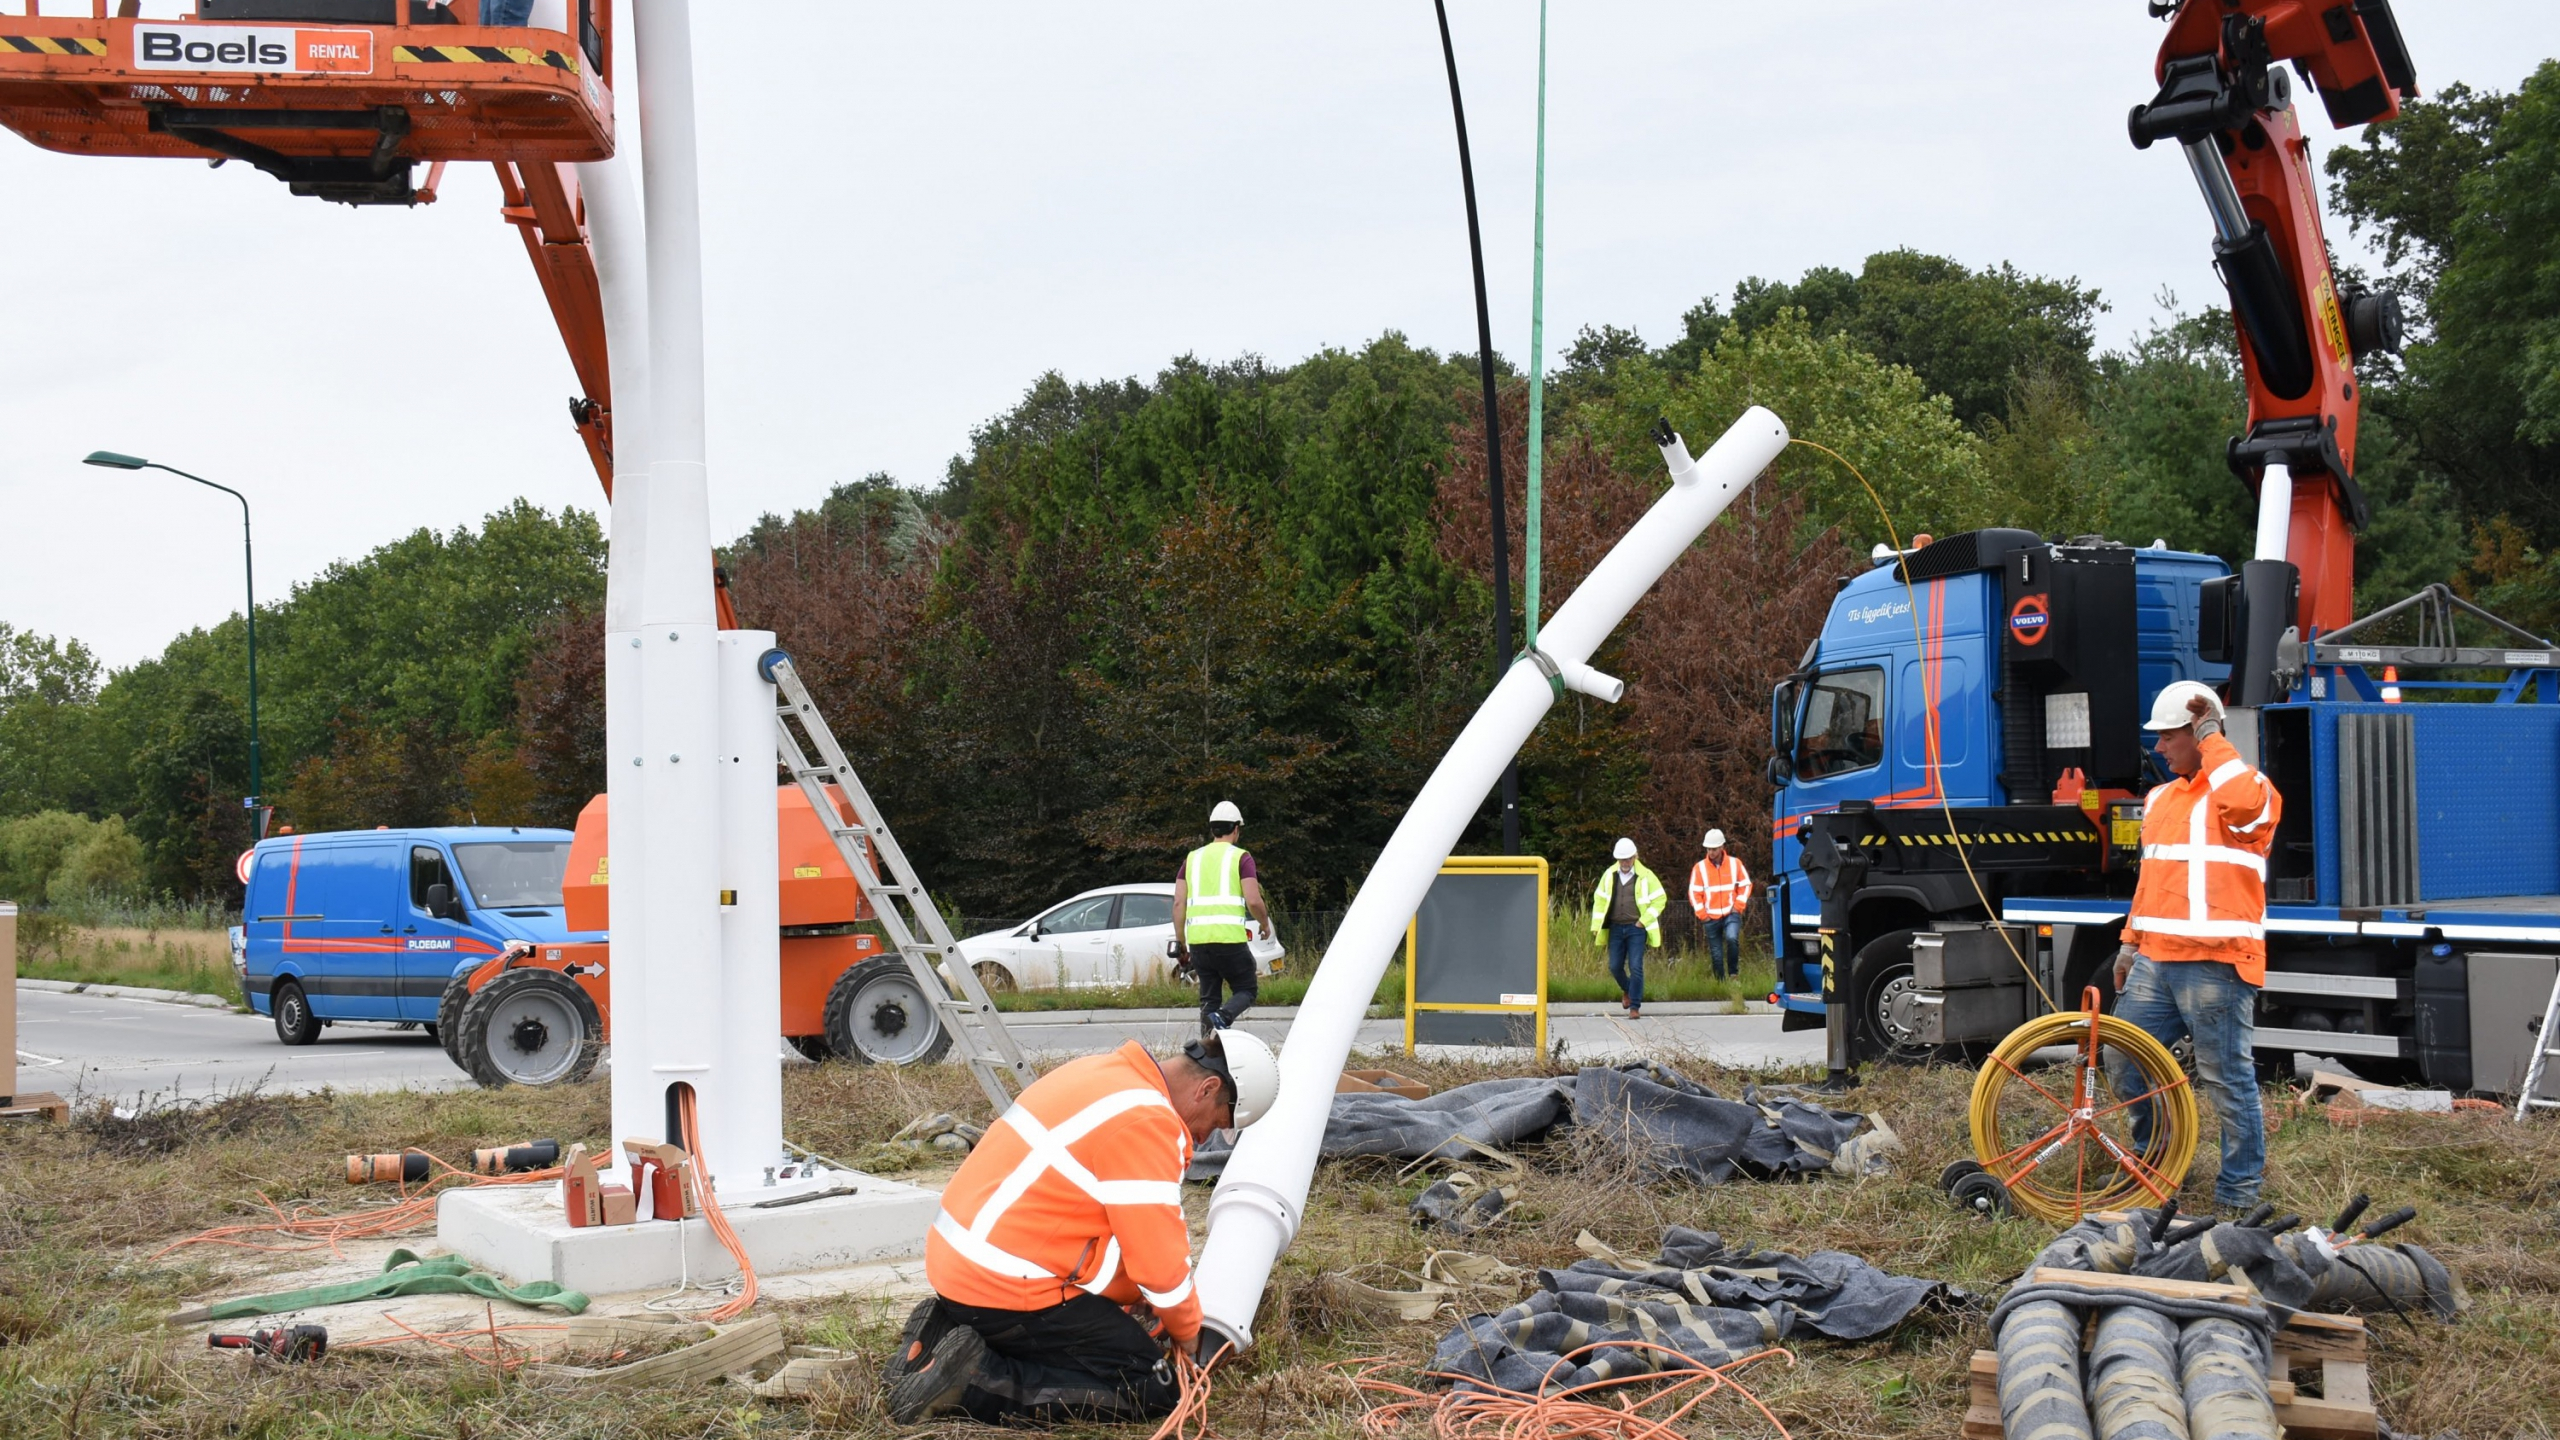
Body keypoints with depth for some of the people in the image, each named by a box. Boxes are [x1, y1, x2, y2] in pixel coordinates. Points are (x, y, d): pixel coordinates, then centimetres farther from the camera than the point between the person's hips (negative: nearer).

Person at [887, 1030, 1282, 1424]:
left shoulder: (1104, 1072, 11)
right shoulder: (1146, 1121, -18)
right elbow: (1160, 1261, -13)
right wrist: (1189, 1336, 5)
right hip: (1008, 1287, -10)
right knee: (1153, 1389, -5)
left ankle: (943, 1332, 12)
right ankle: (977, 1380, -12)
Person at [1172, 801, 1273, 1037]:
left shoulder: (1192, 858, 15)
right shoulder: (1241, 857, 2)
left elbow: (1178, 904, 9)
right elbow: (1253, 901, -7)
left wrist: (1180, 941, 13)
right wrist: (1265, 924, 11)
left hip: (1197, 938, 4)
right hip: (1230, 938, -4)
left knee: (1208, 998, 13)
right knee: (1246, 990, 9)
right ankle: (1221, 1018, -20)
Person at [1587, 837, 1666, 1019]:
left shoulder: (1645, 876, -4)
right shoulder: (1609, 875, 6)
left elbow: (1660, 899, 0)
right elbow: (1599, 900, 12)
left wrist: (1643, 921, -6)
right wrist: (1596, 927, 5)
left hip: (1636, 929, -4)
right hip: (1616, 928, 4)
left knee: (1636, 967, -10)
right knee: (1615, 967, 5)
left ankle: (1635, 1007, -4)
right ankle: (1627, 990, 36)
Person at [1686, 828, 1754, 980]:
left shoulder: (1735, 863, 1)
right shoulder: (1700, 868, 0)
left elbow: (1745, 885, 6)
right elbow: (1694, 893, 3)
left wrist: (1738, 906, -3)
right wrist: (1702, 914, -3)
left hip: (1731, 914, -1)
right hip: (1711, 917, 1)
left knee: (1732, 938, -27)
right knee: (1716, 954, 3)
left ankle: (1733, 972, -9)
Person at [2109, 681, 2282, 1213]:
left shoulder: (2248, 790, -5)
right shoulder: (2160, 799, 20)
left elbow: (2242, 801, -31)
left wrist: (2211, 737, -18)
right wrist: (2131, 941, 23)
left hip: (2217, 963, -8)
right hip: (2156, 960, 8)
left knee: (2227, 1078, -3)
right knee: (2124, 1062, 11)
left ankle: (2240, 1189, 8)